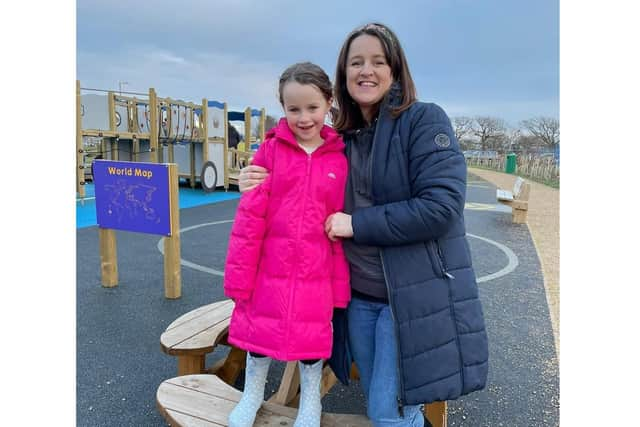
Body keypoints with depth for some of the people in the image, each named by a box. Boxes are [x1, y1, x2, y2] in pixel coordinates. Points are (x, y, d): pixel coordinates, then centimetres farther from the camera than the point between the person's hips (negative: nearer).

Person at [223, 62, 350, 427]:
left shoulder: (340, 160, -3)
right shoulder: (270, 151, -6)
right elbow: (249, 216, -6)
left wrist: (340, 284, 1)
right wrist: (240, 273, -6)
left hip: (316, 273, 0)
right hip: (269, 267, 0)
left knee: (314, 334, 15)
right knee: (260, 328, 17)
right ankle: (253, 392, 45)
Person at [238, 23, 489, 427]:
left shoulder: (425, 120, -8)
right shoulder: (342, 139, 8)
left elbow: (441, 206, -19)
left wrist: (358, 224, -16)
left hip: (415, 295, -5)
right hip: (358, 297, 6)